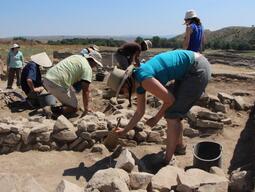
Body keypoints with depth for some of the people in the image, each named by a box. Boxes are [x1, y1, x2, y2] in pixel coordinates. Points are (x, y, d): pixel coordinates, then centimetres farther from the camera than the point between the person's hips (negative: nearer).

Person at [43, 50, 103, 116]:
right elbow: (85, 90, -7)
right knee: (74, 108, 6)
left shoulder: (77, 57, 20)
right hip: (57, 84, -9)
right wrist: (86, 109, 1)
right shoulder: (87, 68, -4)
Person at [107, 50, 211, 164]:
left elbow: (170, 99, -15)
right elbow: (140, 112, 18)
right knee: (172, 111, 16)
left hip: (198, 69, -9)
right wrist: (125, 131, 26)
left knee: (171, 114, -6)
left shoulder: (144, 80, -23)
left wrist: (156, 118, 0)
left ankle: (167, 162, 5)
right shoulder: (138, 85, 6)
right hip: (188, 71, 9)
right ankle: (179, 146, 36)